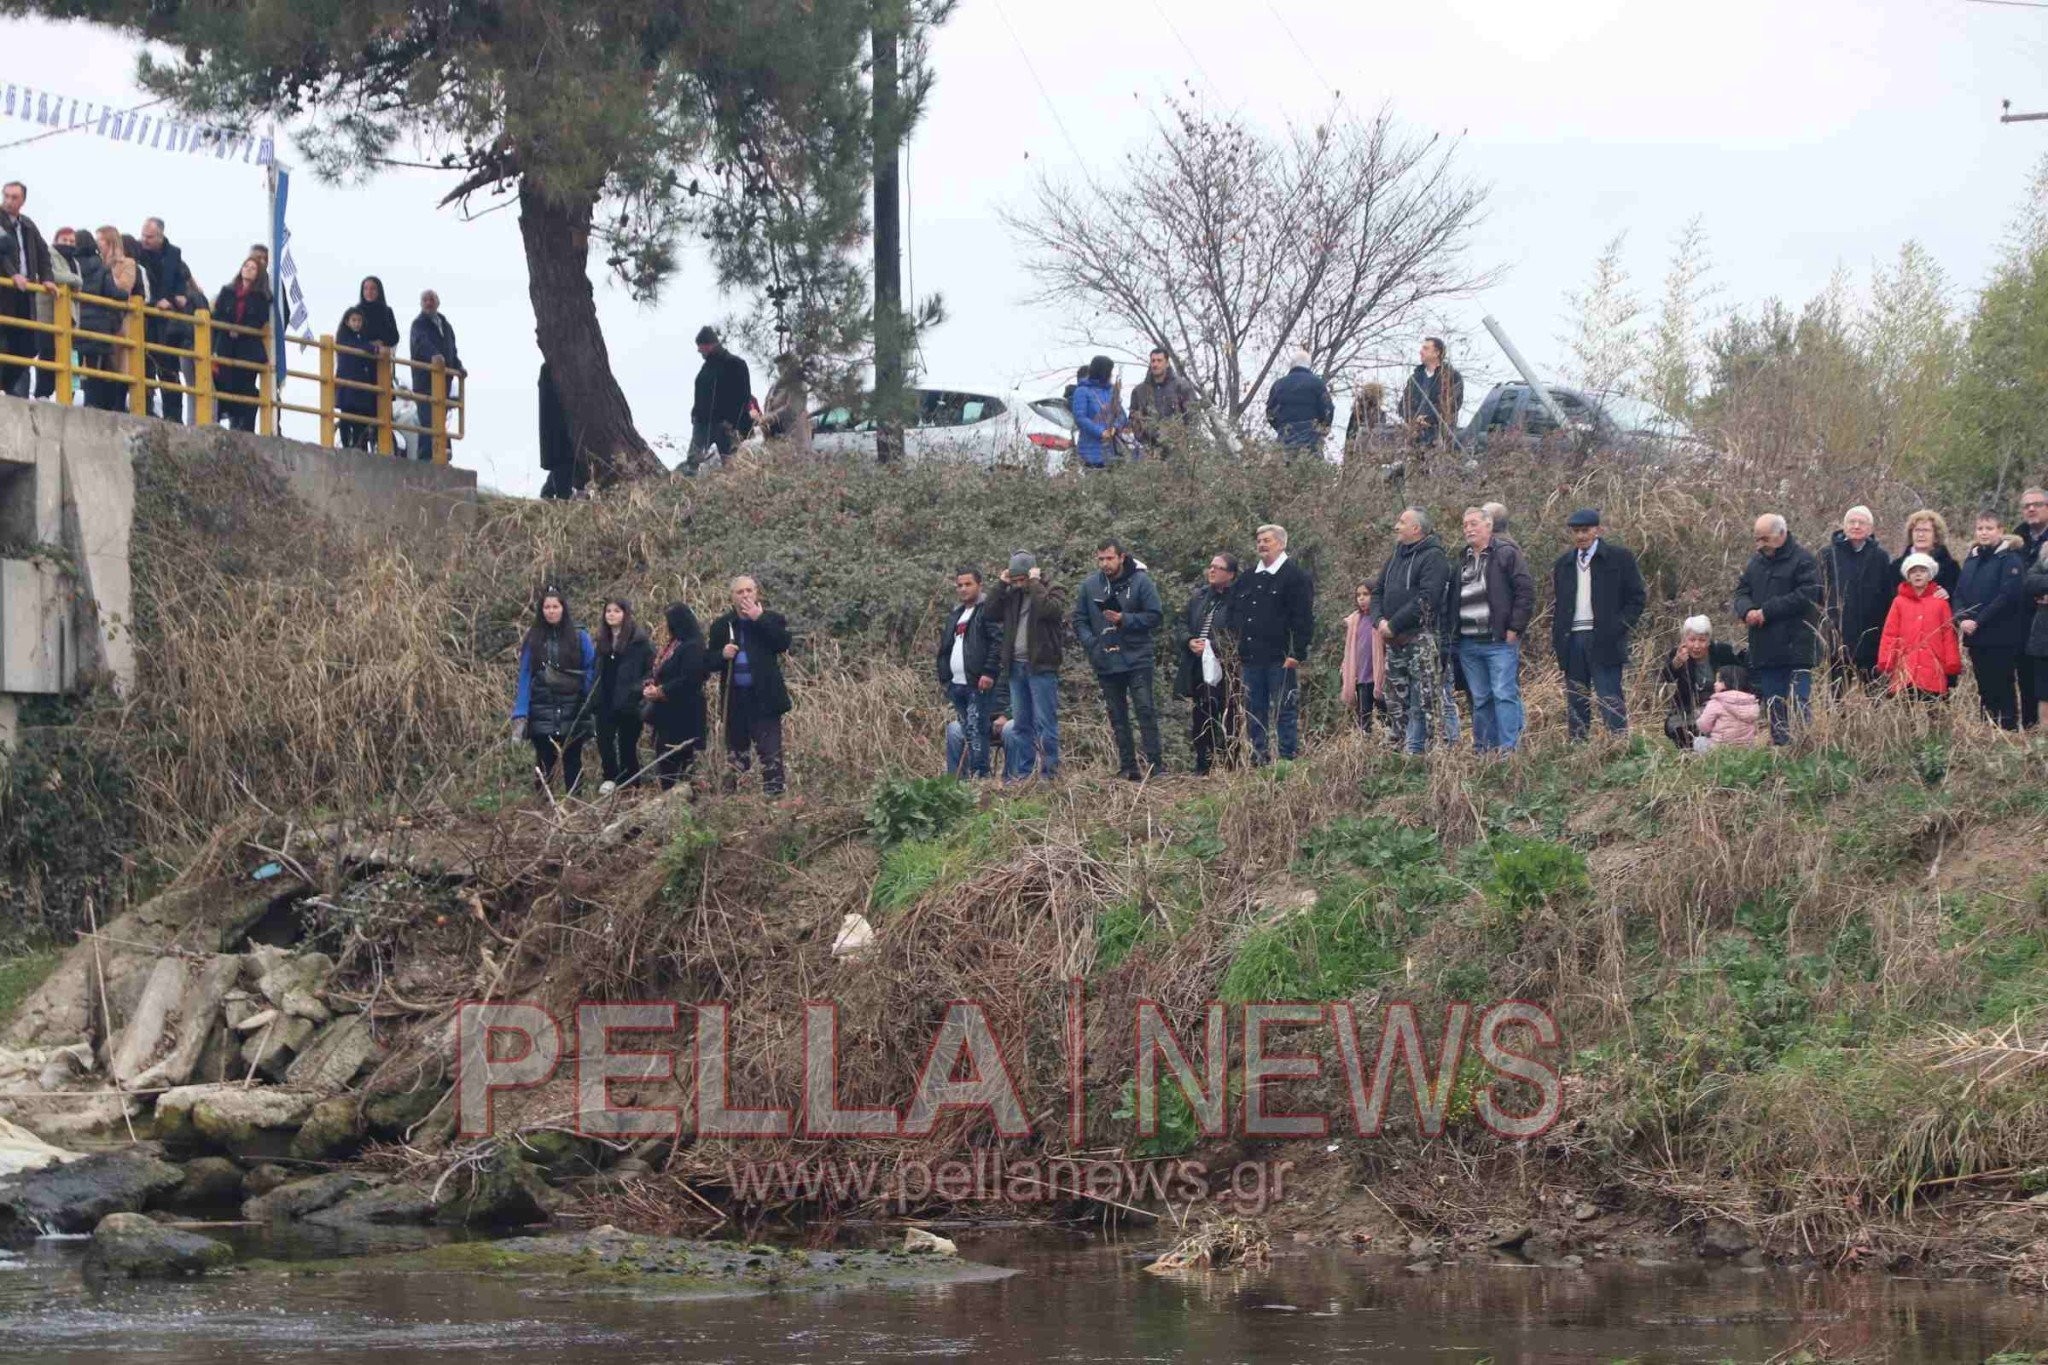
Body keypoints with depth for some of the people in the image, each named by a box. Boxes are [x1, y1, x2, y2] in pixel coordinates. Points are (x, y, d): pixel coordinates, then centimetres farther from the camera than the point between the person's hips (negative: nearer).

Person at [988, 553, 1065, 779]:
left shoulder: (1053, 591, -3)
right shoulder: (1012, 594, 15)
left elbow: (1049, 609, -23)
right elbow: (992, 612, 6)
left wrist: (1035, 584, -14)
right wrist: (1001, 584, 1)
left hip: (1041, 666, -7)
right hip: (1016, 666, 7)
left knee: (1045, 723, -7)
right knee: (1021, 724, 9)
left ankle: (1049, 771, -7)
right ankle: (1026, 773, 14)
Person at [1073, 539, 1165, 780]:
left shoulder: (1140, 581, -5)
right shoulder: (1090, 585, 5)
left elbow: (1155, 616, -5)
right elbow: (1079, 620, 10)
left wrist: (1125, 620, -16)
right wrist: (1091, 643, -7)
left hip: (1136, 659, -4)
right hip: (1105, 663, 4)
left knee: (1146, 710, -10)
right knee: (1117, 717, 7)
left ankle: (1156, 764, -9)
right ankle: (1127, 768, 12)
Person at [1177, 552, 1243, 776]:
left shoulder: (1238, 599, -8)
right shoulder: (1200, 596, 13)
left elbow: (1237, 636, -12)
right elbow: (1183, 622, 18)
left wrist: (1212, 646, -17)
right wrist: (1190, 641, -1)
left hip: (1225, 670, -7)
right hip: (1197, 669, 7)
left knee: (1227, 720, -4)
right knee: (1200, 718, 10)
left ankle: (1231, 766, 2)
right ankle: (1202, 768, 17)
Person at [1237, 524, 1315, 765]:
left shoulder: (1296, 577, -3)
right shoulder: (1250, 578, 18)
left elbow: (1304, 618, -8)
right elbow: (1239, 616, 25)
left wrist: (1297, 653, -15)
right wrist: (1238, 650, 16)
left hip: (1280, 659, -7)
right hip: (1252, 657, 7)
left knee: (1286, 710, -4)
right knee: (1254, 712, 8)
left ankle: (1289, 760, -3)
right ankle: (1258, 761, 13)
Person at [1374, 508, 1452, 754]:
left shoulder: (1433, 557, -7)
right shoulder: (1398, 555, 19)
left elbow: (1426, 599, -17)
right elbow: (1378, 590, 22)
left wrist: (1393, 625, -16)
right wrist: (1380, 620, 2)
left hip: (1421, 638, -8)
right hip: (1394, 641, 8)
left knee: (1421, 702, -9)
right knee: (1396, 700, 9)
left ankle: (1415, 750, -12)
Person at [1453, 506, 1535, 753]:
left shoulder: (1507, 554, -2)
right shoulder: (1462, 560, 18)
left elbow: (1526, 591, -8)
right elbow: (1453, 598, 26)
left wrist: (1514, 628, -12)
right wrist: (1454, 634, 14)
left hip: (1500, 640, -7)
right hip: (1468, 644, 7)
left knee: (1505, 695, -10)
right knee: (1480, 700, 9)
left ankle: (1508, 748, -13)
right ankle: (1483, 749, 12)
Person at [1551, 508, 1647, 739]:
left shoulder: (1619, 558, 2)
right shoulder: (1563, 564, 17)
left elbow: (1638, 597, 1)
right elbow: (1555, 603, 23)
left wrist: (1618, 628, -9)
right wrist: (1557, 637, 9)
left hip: (1604, 640, -5)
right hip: (1572, 640, 5)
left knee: (1610, 701, -10)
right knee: (1576, 704, 4)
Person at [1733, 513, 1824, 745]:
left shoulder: (1803, 559, -6)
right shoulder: (1756, 561, 16)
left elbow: (1806, 595, -16)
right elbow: (1741, 592, 17)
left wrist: (1766, 611, -15)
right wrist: (1747, 610, -8)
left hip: (1796, 646, -7)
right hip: (1765, 650, 7)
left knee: (1799, 705, -9)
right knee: (1774, 708, 10)